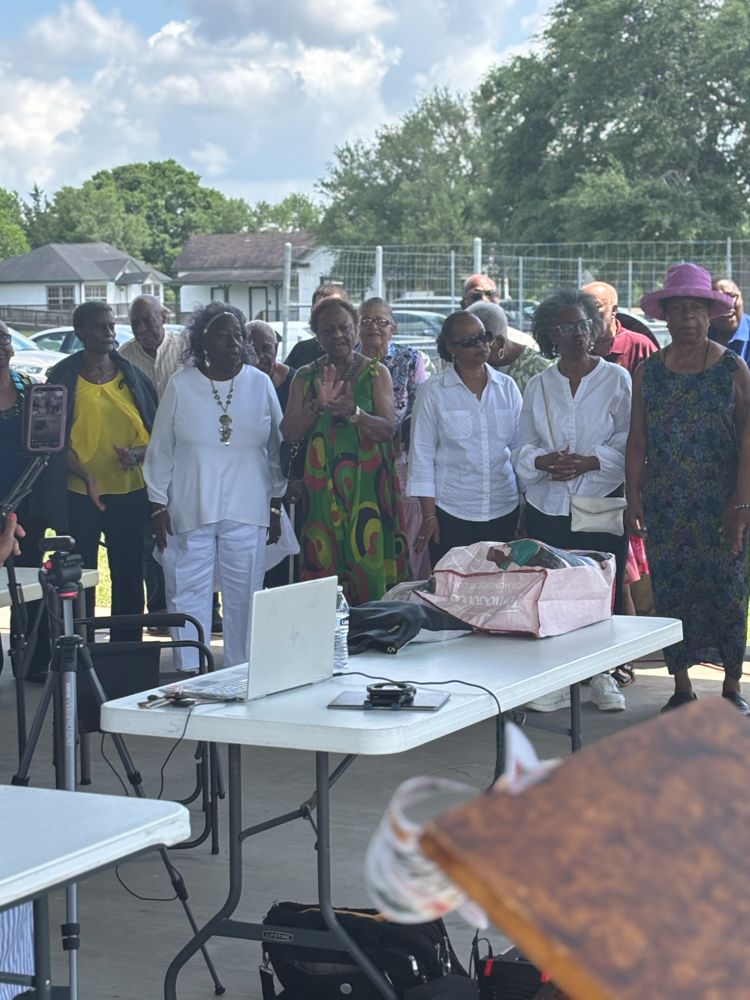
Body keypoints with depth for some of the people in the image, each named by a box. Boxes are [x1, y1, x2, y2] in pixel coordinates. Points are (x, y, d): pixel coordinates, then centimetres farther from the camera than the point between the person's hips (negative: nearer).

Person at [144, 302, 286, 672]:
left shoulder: (260, 384, 3)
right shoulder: (180, 385, 0)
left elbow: (277, 449, 9)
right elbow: (160, 451, 4)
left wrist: (276, 506, 7)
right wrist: (158, 507, 1)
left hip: (247, 511, 1)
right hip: (189, 512, -1)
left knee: (244, 595, 5)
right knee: (187, 593, 1)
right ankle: (188, 675, 9)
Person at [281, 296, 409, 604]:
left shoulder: (376, 373, 4)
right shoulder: (306, 377, 10)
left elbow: (387, 429, -6)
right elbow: (289, 432, 1)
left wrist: (353, 411, -23)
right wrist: (318, 405, -16)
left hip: (368, 483, -2)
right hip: (321, 484, 2)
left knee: (368, 563, -4)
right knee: (323, 565, -2)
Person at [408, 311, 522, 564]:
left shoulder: (507, 387, 7)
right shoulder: (433, 391, -2)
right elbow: (421, 455, -1)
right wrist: (428, 515, -5)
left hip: (504, 510, 3)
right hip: (451, 513, -3)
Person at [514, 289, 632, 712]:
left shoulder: (617, 379, 3)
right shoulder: (538, 386, 12)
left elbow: (629, 443, -1)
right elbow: (524, 447, 11)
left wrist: (587, 462, -15)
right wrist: (544, 461, -10)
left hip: (602, 501, -2)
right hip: (548, 504, 2)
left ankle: (602, 674, 9)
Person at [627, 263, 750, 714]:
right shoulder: (648, 372, 6)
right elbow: (637, 441, 6)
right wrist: (634, 499, -1)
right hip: (665, 505, 2)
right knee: (671, 592, 3)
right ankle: (682, 685, 13)